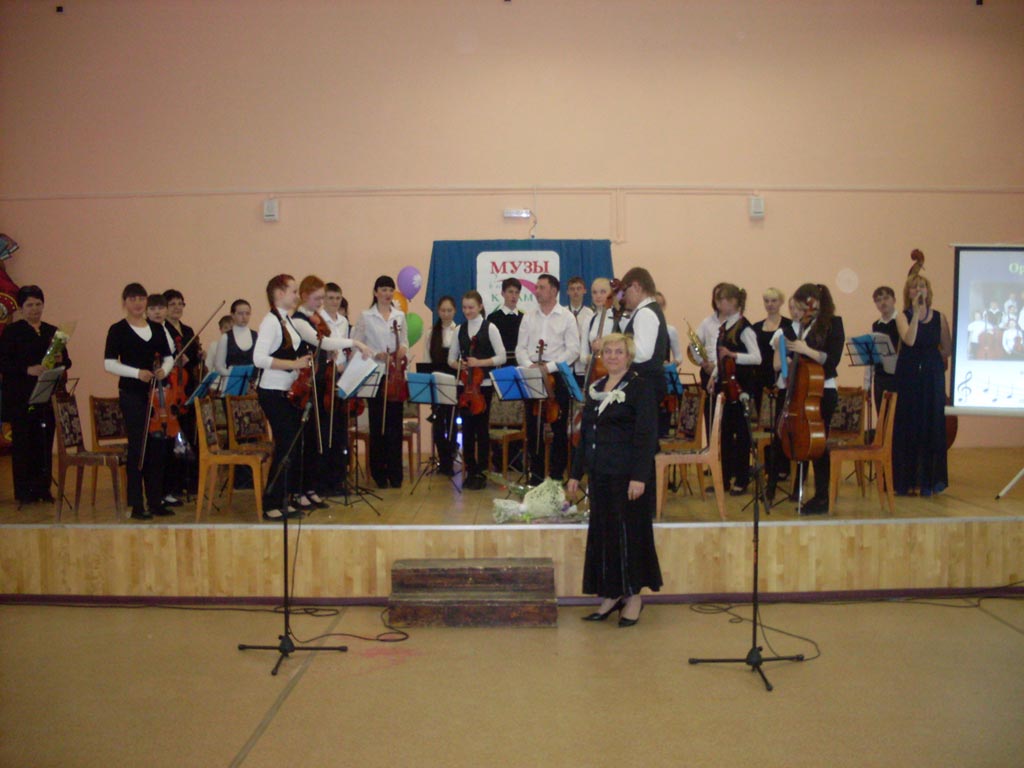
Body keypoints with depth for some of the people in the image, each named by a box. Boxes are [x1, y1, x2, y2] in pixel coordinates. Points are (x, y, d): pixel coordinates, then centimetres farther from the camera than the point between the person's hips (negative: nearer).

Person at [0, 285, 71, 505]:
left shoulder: (52, 331, 14)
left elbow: (67, 361, 13)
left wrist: (60, 360, -9)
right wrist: (28, 370, -19)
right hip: (21, 398, -4)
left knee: (45, 442, 3)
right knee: (23, 443, -1)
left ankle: (43, 488, 11)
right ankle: (24, 492, 6)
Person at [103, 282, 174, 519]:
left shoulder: (157, 329, 12)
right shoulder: (118, 330, -1)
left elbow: (169, 357, 14)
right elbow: (109, 364, -7)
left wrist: (165, 370, -7)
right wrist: (137, 373, -19)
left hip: (157, 393, 5)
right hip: (132, 394, -4)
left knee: (158, 447, 6)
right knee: (137, 447, -3)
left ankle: (156, 501, 15)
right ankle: (137, 505, 4)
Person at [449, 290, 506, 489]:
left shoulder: (489, 328, -3)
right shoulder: (460, 330, 9)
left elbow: (501, 357, -6)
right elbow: (451, 357, 13)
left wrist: (480, 362, -17)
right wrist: (459, 364, -8)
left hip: (484, 385, -4)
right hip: (465, 385, 4)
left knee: (482, 428, 1)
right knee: (467, 428, 6)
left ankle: (481, 472, 10)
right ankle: (470, 471, 16)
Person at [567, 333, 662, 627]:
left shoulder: (640, 387, -6)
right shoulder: (594, 389, 13)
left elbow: (646, 435, -13)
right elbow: (586, 434, 17)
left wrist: (640, 477, -20)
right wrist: (576, 473, 15)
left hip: (627, 474, -6)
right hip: (600, 474, 6)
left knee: (629, 531, 0)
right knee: (602, 531, 9)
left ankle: (634, 595, 13)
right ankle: (611, 594, 19)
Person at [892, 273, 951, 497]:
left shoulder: (939, 318, 6)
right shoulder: (903, 316, 0)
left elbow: (948, 349, 12)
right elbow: (909, 340, -19)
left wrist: (930, 358, 8)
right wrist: (916, 312, -20)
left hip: (932, 377, 2)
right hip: (908, 377, -2)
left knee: (932, 426, 2)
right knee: (907, 427, 1)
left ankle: (928, 480, 12)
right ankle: (905, 480, 8)